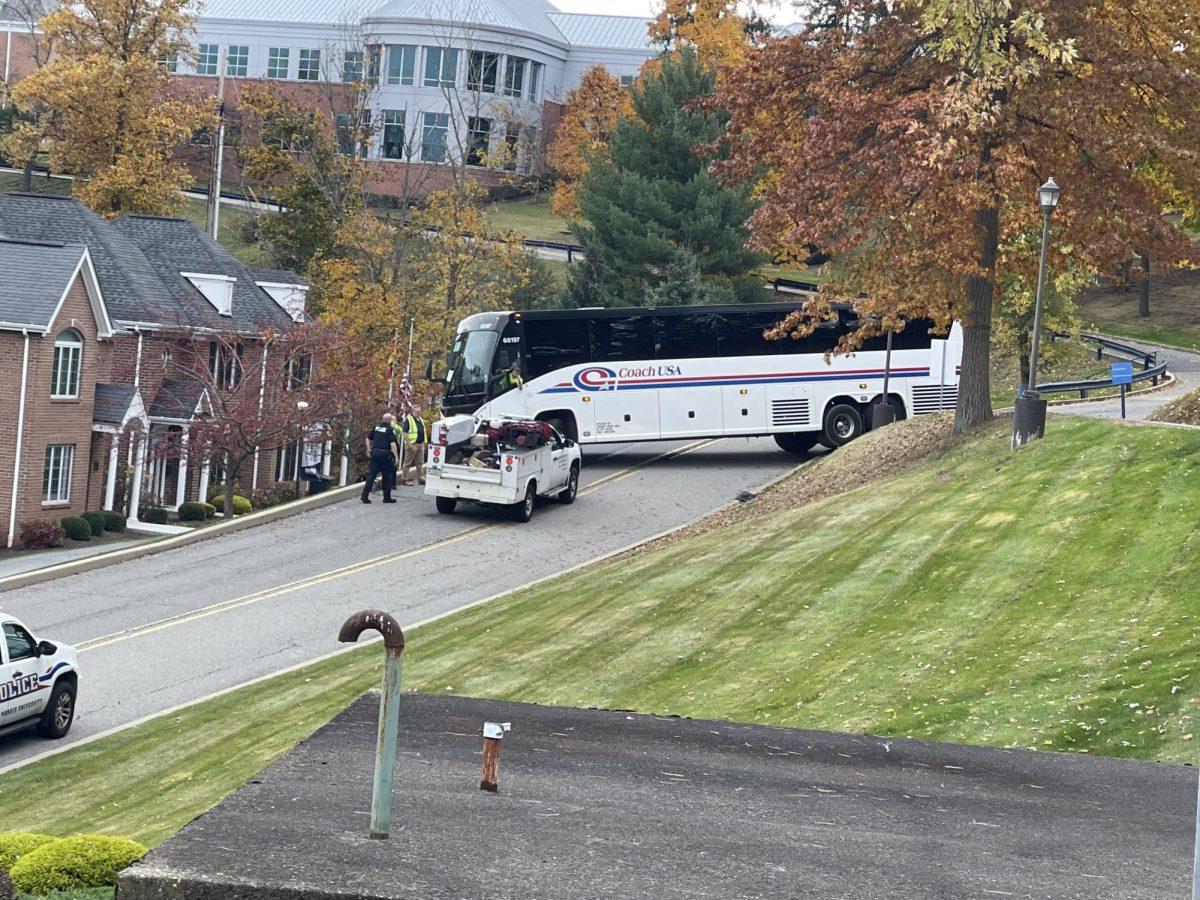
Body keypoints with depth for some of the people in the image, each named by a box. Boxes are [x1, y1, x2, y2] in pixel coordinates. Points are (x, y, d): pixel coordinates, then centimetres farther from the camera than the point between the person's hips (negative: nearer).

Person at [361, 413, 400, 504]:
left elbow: (368, 438, 16)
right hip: (385, 453, -5)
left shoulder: (376, 427, 10)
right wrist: (396, 457, -13)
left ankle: (365, 495, -1)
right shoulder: (390, 429, -7)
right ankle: (387, 497, 11)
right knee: (387, 476, 6)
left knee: (371, 474, 6)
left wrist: (369, 450, 25)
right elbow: (393, 444, -14)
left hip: (375, 452, 5)